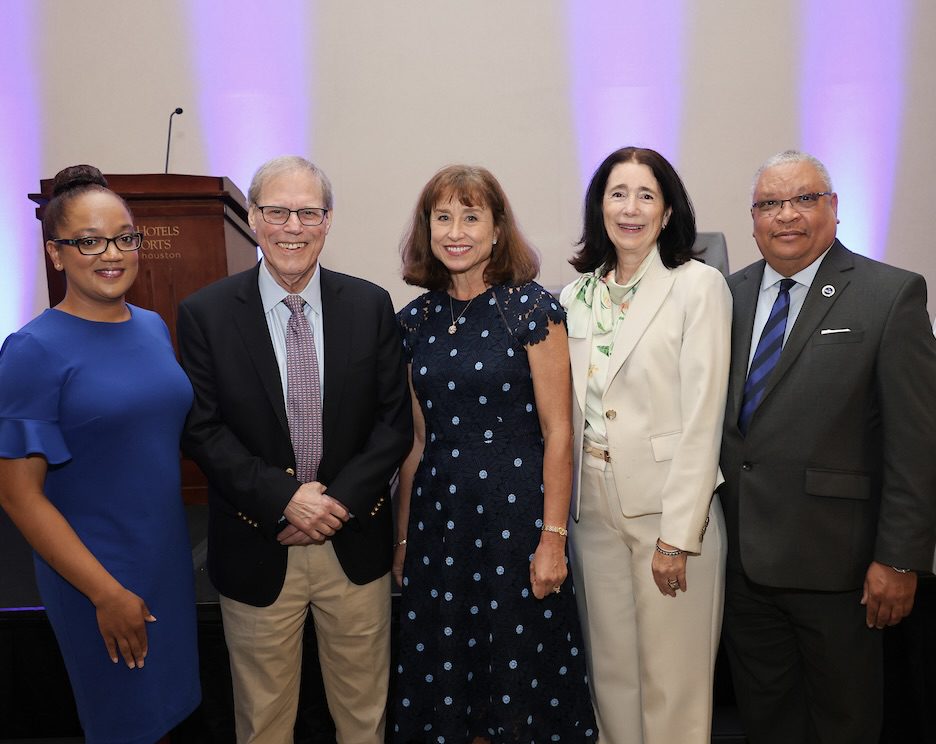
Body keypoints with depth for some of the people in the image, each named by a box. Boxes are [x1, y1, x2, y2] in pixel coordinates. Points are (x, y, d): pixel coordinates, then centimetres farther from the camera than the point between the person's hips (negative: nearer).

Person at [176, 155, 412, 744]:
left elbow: (395, 422, -3)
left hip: (356, 544, 1)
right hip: (256, 550, -1)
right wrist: (283, 497, -17)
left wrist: (340, 501, -14)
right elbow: (202, 429, -7)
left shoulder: (371, 305, -2)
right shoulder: (205, 313, -5)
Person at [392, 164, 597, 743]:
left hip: (516, 509, -4)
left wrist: (553, 538, -11)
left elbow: (557, 431, -8)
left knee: (519, 666, 10)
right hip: (439, 514, 4)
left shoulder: (531, 308, -7)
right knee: (444, 670, 16)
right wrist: (402, 537, 10)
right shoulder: (416, 319, 5)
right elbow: (416, 439, 9)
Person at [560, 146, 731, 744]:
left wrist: (677, 535, -14)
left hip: (671, 511, -4)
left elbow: (702, 417, -11)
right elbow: (566, 412, 11)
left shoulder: (699, 285, -6)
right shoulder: (576, 296, 9)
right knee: (611, 672, 17)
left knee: (672, 680, 8)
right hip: (592, 509, 5)